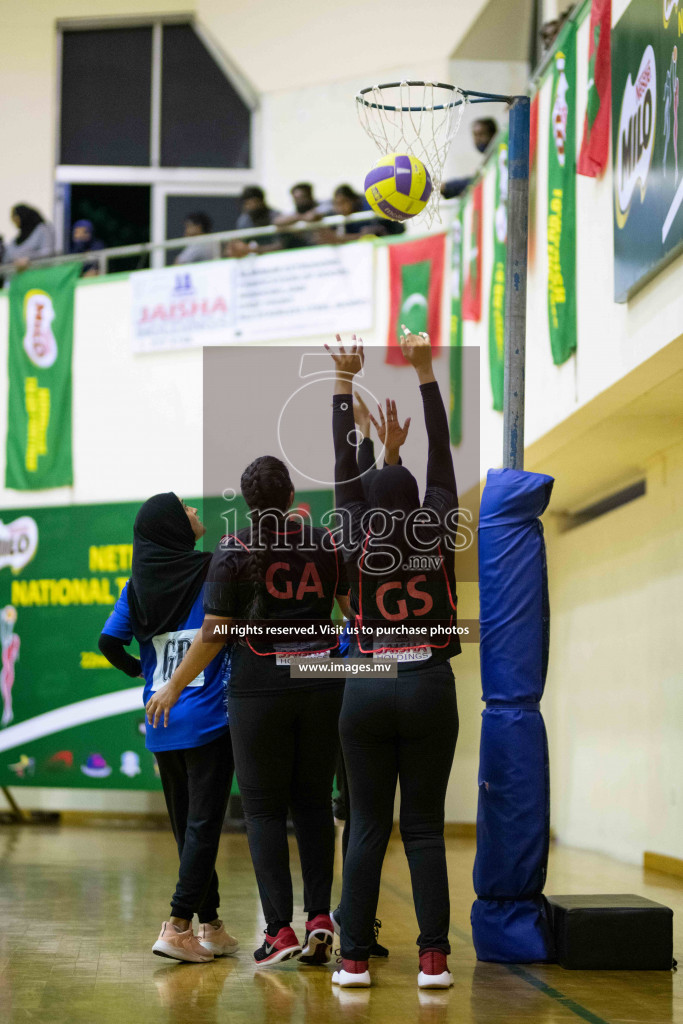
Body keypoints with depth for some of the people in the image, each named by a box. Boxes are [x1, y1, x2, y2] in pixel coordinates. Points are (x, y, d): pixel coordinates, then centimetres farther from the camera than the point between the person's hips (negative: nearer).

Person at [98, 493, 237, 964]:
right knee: (204, 824, -3)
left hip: (161, 725, 5)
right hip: (208, 721, -5)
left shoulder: (137, 587, 5)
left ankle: (211, 926, 21)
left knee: (187, 827, 13)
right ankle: (178, 926, -11)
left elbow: (109, 642, 2)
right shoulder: (212, 570, -10)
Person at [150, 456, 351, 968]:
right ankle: (320, 916, 5)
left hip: (260, 686, -3)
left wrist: (174, 687, 4)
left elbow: (213, 634, -6)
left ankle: (280, 929, -3)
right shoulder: (327, 543, 3)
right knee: (314, 801, 13)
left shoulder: (234, 552, -6)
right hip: (323, 683, 3)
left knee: (264, 809, 3)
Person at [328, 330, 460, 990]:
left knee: (366, 827, 3)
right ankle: (433, 958, -2)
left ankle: (354, 958, 1)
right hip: (429, 688, 0)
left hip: (367, 691, 0)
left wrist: (344, 384, 8)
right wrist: (425, 375, 5)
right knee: (424, 827, 2)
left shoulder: (358, 545, 1)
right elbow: (441, 462, 5)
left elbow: (344, 472, 7)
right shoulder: (438, 536, 0)